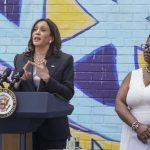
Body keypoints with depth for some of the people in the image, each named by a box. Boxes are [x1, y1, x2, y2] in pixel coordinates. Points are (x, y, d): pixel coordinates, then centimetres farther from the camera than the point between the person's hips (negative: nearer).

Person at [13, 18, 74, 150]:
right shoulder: (20, 59, 10)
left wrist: (47, 78, -18)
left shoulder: (65, 60, 1)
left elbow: (68, 94, -6)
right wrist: (18, 81, -10)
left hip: (52, 128, -2)